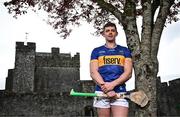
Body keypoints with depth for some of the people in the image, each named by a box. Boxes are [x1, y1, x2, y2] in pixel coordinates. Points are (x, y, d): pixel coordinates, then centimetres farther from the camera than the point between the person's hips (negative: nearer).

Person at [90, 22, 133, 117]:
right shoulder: (96, 51, 13)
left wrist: (112, 84, -13)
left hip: (120, 92, 0)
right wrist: (106, 88, -13)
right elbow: (93, 73, 2)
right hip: (101, 91, 0)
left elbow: (128, 72, 4)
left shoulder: (125, 51, 15)